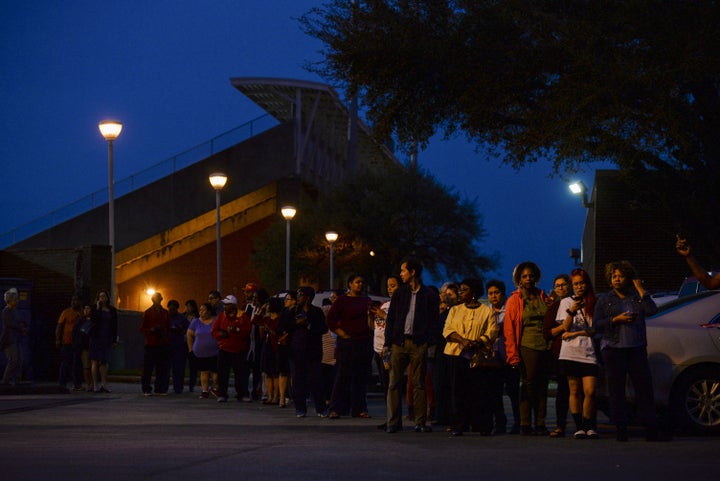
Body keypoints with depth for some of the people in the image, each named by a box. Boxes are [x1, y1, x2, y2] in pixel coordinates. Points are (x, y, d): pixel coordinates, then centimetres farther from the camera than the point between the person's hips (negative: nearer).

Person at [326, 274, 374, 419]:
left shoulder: (367, 301, 15)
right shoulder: (342, 301, 0)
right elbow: (330, 320, -2)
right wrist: (342, 334, -8)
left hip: (365, 342, 5)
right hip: (348, 342, -5)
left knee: (362, 377, 5)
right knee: (343, 376, -7)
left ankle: (359, 409, 10)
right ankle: (335, 409, -5)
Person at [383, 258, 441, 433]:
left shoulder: (429, 295, 4)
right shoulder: (399, 293, 12)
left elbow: (434, 322, 3)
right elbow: (391, 319, 11)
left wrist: (429, 343, -8)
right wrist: (387, 343, 3)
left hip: (419, 344, -3)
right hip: (399, 342, 3)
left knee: (419, 384, 1)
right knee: (394, 383, -1)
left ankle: (420, 423, 4)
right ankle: (393, 422, 1)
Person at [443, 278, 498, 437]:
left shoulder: (486, 311, 8)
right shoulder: (455, 310, 18)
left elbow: (492, 331, -2)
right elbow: (447, 330, 6)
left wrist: (477, 342, -19)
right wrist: (463, 340, -11)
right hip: (458, 354, 3)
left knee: (480, 391, -6)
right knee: (459, 391, -2)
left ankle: (483, 426, 0)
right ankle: (457, 426, 1)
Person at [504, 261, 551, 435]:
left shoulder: (543, 297, 14)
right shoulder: (514, 300, 3)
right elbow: (509, 329, -1)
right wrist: (513, 355, -9)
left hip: (545, 347, 4)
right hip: (527, 347, -4)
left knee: (542, 385, 4)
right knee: (528, 385, -5)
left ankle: (540, 424, 8)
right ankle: (525, 424, -1)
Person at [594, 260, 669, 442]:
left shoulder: (637, 298, 14)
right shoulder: (604, 300, 10)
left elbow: (652, 311, -4)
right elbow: (597, 324, 2)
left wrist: (641, 291, -1)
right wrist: (616, 320, -10)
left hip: (637, 348, 1)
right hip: (613, 348, -1)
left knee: (644, 388, -4)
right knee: (616, 391, -2)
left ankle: (651, 430, -3)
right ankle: (621, 430, 2)